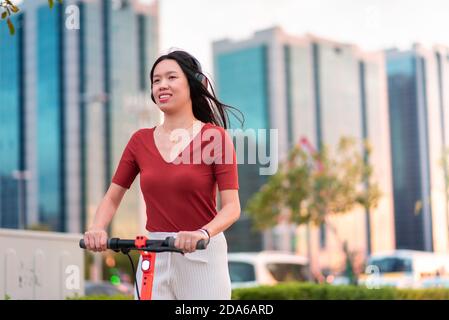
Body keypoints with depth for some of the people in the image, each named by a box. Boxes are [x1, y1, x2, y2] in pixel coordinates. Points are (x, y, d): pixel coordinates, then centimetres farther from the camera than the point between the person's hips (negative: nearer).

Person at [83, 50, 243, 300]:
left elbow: (232, 207, -10)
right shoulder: (141, 140, 7)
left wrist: (203, 233, -29)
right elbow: (113, 197, 9)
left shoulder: (215, 137, -4)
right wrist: (98, 228, -11)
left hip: (202, 256, -3)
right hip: (154, 257, 3)